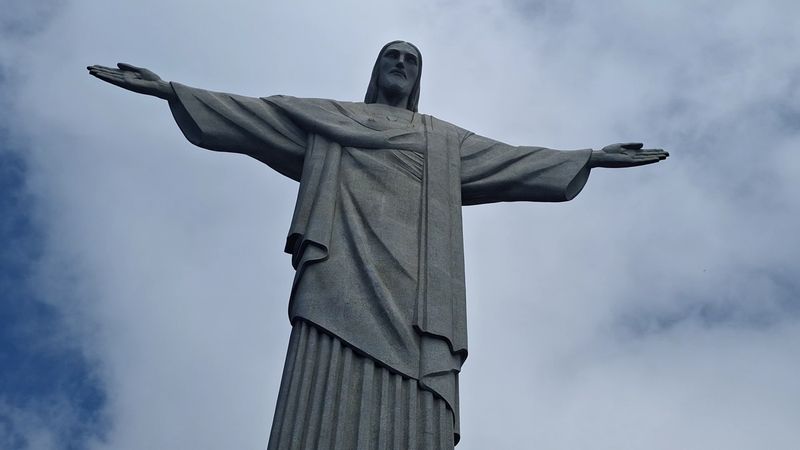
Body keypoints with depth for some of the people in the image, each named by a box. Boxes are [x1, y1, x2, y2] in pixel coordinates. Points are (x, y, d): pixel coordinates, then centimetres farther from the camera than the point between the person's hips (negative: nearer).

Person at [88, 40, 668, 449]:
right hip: (343, 270, -1)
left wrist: (591, 156, 26)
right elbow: (246, 113, 23)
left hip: (411, 284, 2)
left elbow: (514, 159, 30)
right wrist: (168, 88, 18)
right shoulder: (327, 117, 27)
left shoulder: (445, 139, 33)